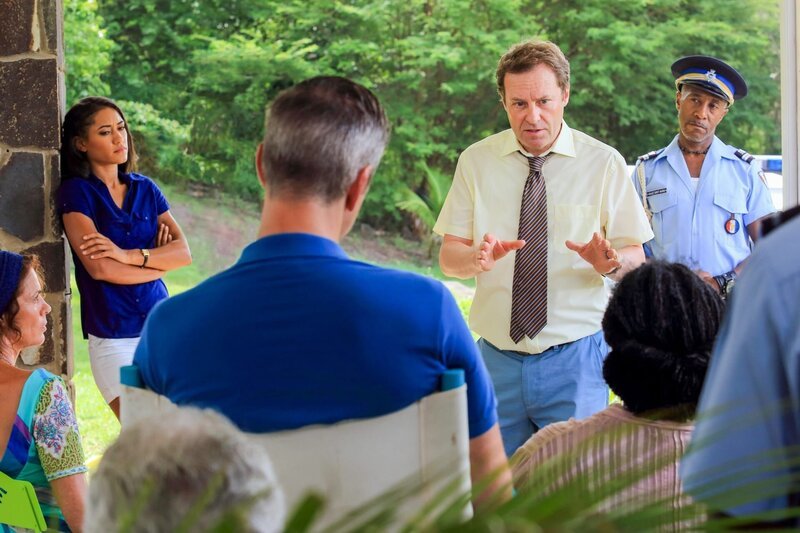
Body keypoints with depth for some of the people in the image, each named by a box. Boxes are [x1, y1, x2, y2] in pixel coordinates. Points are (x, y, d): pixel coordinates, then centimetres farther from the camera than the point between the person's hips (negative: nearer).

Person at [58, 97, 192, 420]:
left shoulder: (145, 189, 11)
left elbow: (184, 253, 0)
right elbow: (99, 267, -13)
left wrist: (129, 255, -14)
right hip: (112, 335, -4)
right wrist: (159, 263, 0)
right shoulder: (77, 192, -2)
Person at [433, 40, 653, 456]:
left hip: (575, 359, -2)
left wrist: (610, 261, -23)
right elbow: (449, 257, 3)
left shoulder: (604, 163, 0)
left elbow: (635, 258, 0)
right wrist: (477, 258, -20)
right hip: (498, 358, 2)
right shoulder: (476, 161, 5)